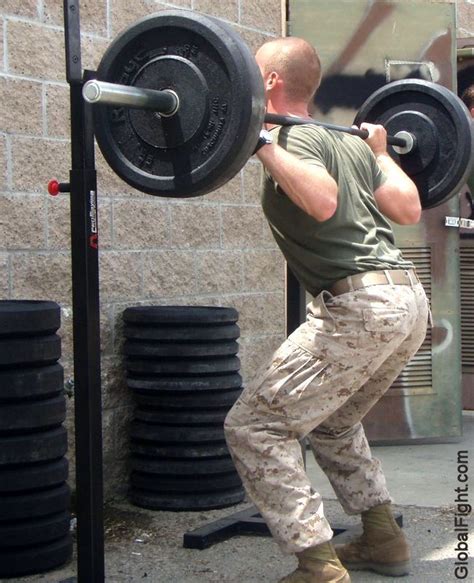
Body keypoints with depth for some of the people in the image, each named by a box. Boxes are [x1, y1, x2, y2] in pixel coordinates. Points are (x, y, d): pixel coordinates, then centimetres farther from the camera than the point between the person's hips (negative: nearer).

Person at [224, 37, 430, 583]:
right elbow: (408, 209, 20)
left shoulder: (289, 137, -6)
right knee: (331, 420, 30)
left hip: (361, 306, -10)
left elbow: (323, 201, -25)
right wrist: (381, 151, 35)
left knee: (254, 426, -5)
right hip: (409, 299, 10)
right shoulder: (348, 142, 20)